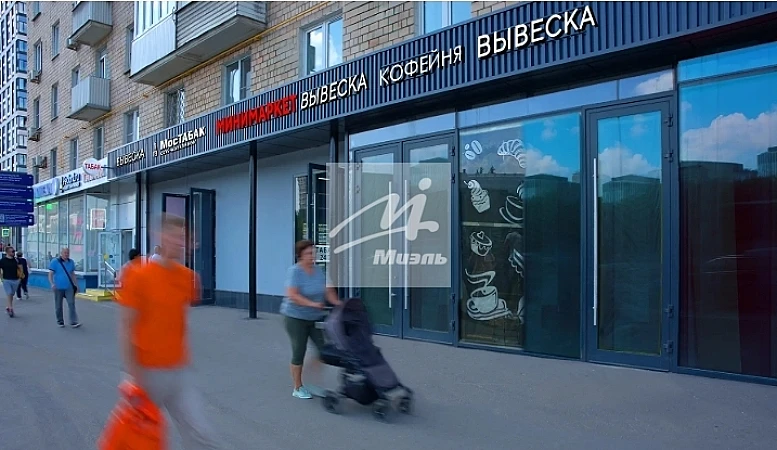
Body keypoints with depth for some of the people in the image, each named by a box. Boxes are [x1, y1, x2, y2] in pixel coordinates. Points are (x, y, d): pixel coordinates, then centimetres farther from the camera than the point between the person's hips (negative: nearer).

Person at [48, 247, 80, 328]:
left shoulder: (71, 262, 10)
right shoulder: (55, 262, -2)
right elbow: (50, 274, -6)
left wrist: (75, 284, 15)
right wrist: (52, 283, -20)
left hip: (69, 287, 2)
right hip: (58, 287, -2)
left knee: (71, 304, -8)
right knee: (58, 306, 8)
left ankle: (74, 322, -11)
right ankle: (60, 322, 21)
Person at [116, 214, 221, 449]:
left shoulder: (188, 276, 1)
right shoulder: (138, 276, -13)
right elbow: (125, 326, -13)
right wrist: (132, 373, -15)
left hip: (181, 371, 4)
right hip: (148, 371, -4)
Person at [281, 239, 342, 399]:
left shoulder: (318, 271, 3)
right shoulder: (294, 271, -15)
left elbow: (327, 290, 4)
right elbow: (292, 295, -24)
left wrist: (337, 303, -12)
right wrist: (312, 304, -31)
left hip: (316, 317, 6)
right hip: (296, 317, -6)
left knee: (324, 347, 0)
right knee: (299, 352, 3)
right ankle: (298, 388, 18)